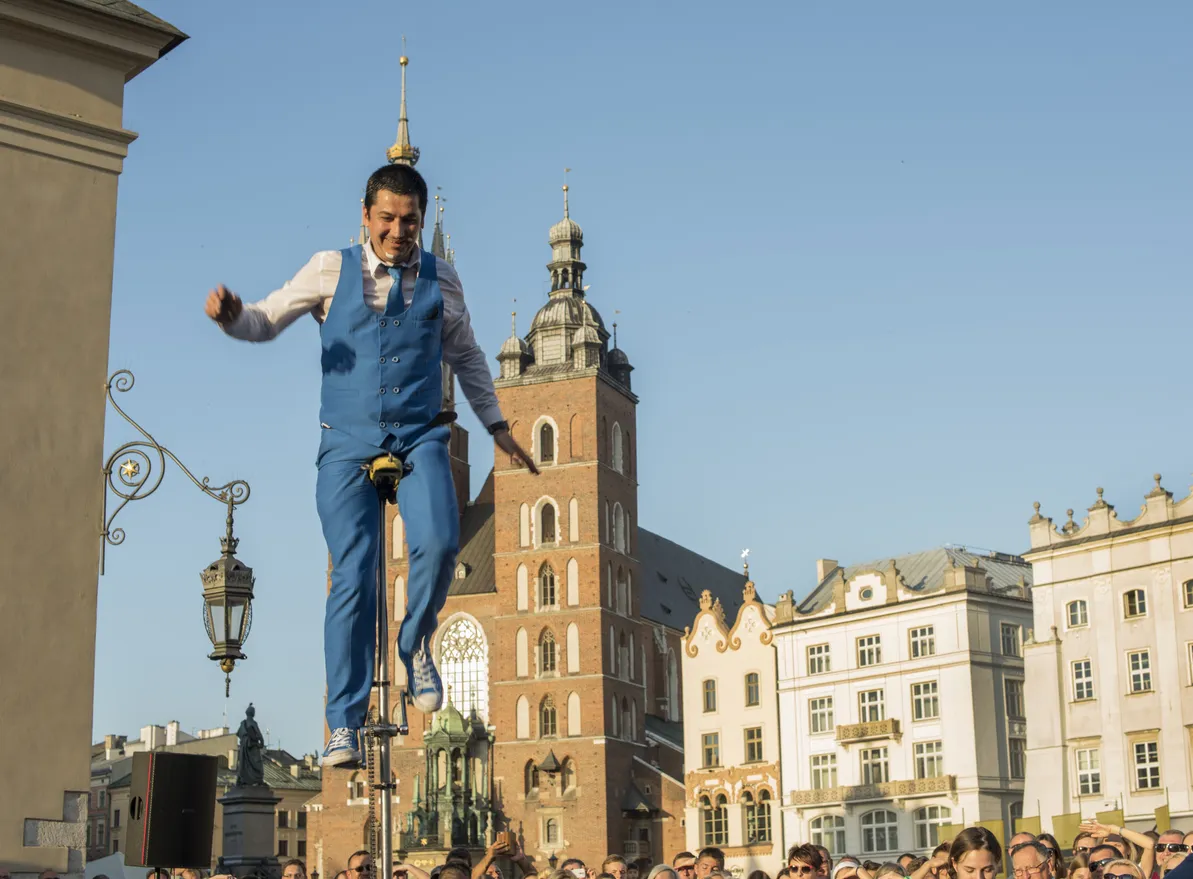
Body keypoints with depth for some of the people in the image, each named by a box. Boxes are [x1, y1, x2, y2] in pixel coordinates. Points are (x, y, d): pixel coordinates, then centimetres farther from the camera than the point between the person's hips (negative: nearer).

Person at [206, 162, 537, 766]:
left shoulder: (441, 279, 9)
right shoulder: (332, 270, 4)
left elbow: (466, 356, 23)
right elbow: (266, 322, 8)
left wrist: (496, 424, 24)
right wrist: (231, 315, -14)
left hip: (419, 438, 1)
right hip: (347, 444, -1)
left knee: (439, 542, -26)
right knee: (353, 577, -10)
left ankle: (416, 643, 5)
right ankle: (345, 727, -2)